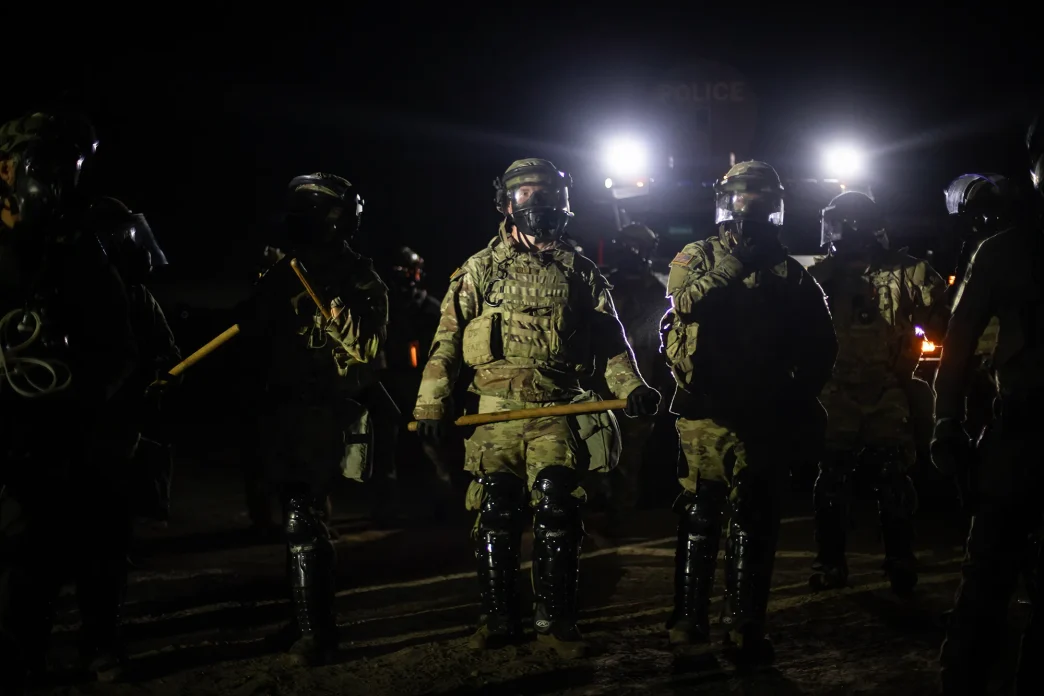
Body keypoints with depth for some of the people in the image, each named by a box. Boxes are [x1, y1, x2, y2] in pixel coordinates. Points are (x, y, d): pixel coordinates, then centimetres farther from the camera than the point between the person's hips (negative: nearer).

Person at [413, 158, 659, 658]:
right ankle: (498, 618, 16)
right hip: (496, 412, 0)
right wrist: (431, 401, -3)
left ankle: (556, 620, 8)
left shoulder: (579, 272, 9)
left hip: (557, 413, 0)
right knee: (496, 517, 4)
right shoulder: (481, 269, 7)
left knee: (557, 517, -4)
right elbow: (447, 339, 4)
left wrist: (631, 386, -8)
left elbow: (610, 340, 8)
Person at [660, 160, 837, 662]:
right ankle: (689, 619, 5)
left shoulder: (790, 273, 12)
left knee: (755, 520, 7)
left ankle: (745, 624, 14)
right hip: (707, 409, -2)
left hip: (766, 416, 2)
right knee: (701, 514, 1)